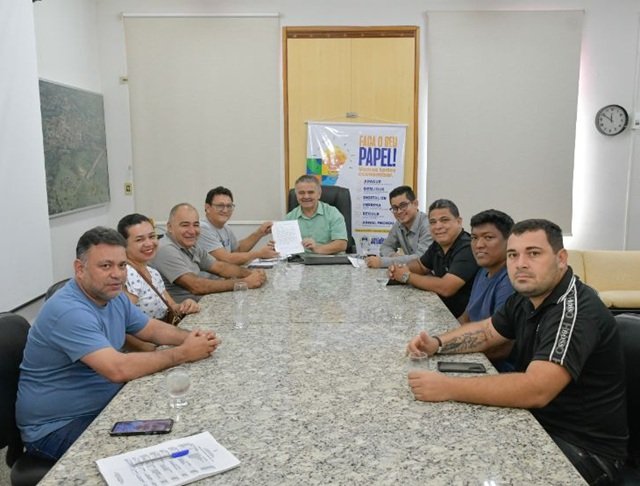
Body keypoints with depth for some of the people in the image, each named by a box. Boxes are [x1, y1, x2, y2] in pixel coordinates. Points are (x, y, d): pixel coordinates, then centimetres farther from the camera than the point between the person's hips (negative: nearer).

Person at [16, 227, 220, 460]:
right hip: (56, 428, -8)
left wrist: (190, 338, -10)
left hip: (102, 406, 9)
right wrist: (184, 353, -25)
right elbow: (119, 369, -36)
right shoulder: (69, 311, -28)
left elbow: (153, 328, 12)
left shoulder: (113, 296, 2)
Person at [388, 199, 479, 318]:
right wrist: (402, 268, -2)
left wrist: (407, 276, -18)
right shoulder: (438, 245, 2)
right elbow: (421, 265, 20)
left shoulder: (467, 249, -22)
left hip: (463, 318, -7)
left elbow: (445, 288, -30)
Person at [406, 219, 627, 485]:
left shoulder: (576, 310, -27)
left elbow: (536, 390, -38)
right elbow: (486, 331, 16)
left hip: (586, 446, -8)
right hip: (538, 420, 8)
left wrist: (447, 388, -37)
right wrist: (438, 344, -3)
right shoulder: (526, 298, 2)